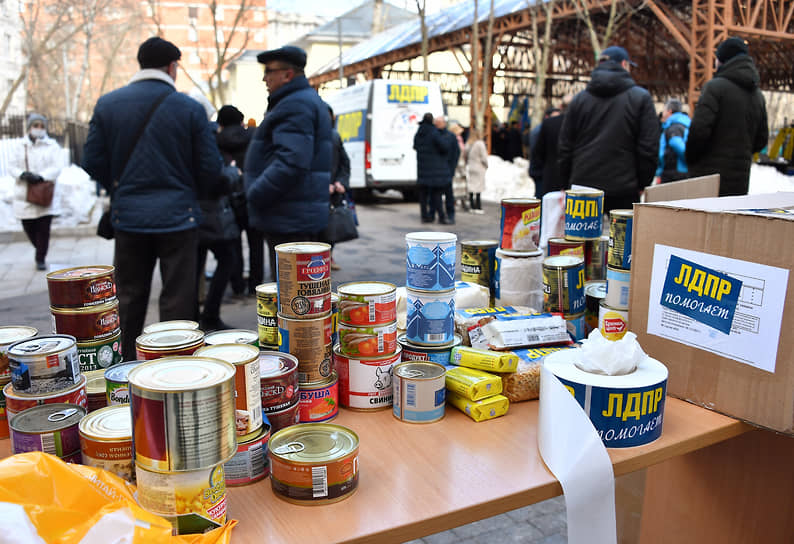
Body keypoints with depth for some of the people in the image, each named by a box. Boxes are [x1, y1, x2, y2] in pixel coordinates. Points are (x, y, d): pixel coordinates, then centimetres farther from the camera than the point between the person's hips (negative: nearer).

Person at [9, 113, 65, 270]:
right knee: (29, 228, 6)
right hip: (24, 195, 2)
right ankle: (40, 250, 32)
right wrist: (23, 174, -19)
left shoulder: (52, 146, 5)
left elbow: (57, 166, -7)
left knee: (43, 229, -6)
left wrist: (41, 176, -22)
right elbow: (11, 166, 3)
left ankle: (41, 259, 5)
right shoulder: (19, 146, 10)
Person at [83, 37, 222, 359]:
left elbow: (93, 162, 1)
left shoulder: (107, 104, 1)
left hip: (128, 215, 3)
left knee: (129, 297, 15)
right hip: (177, 215, -3)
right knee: (177, 300, 5)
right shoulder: (190, 108, -6)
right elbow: (210, 167, -5)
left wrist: (120, 190, 18)